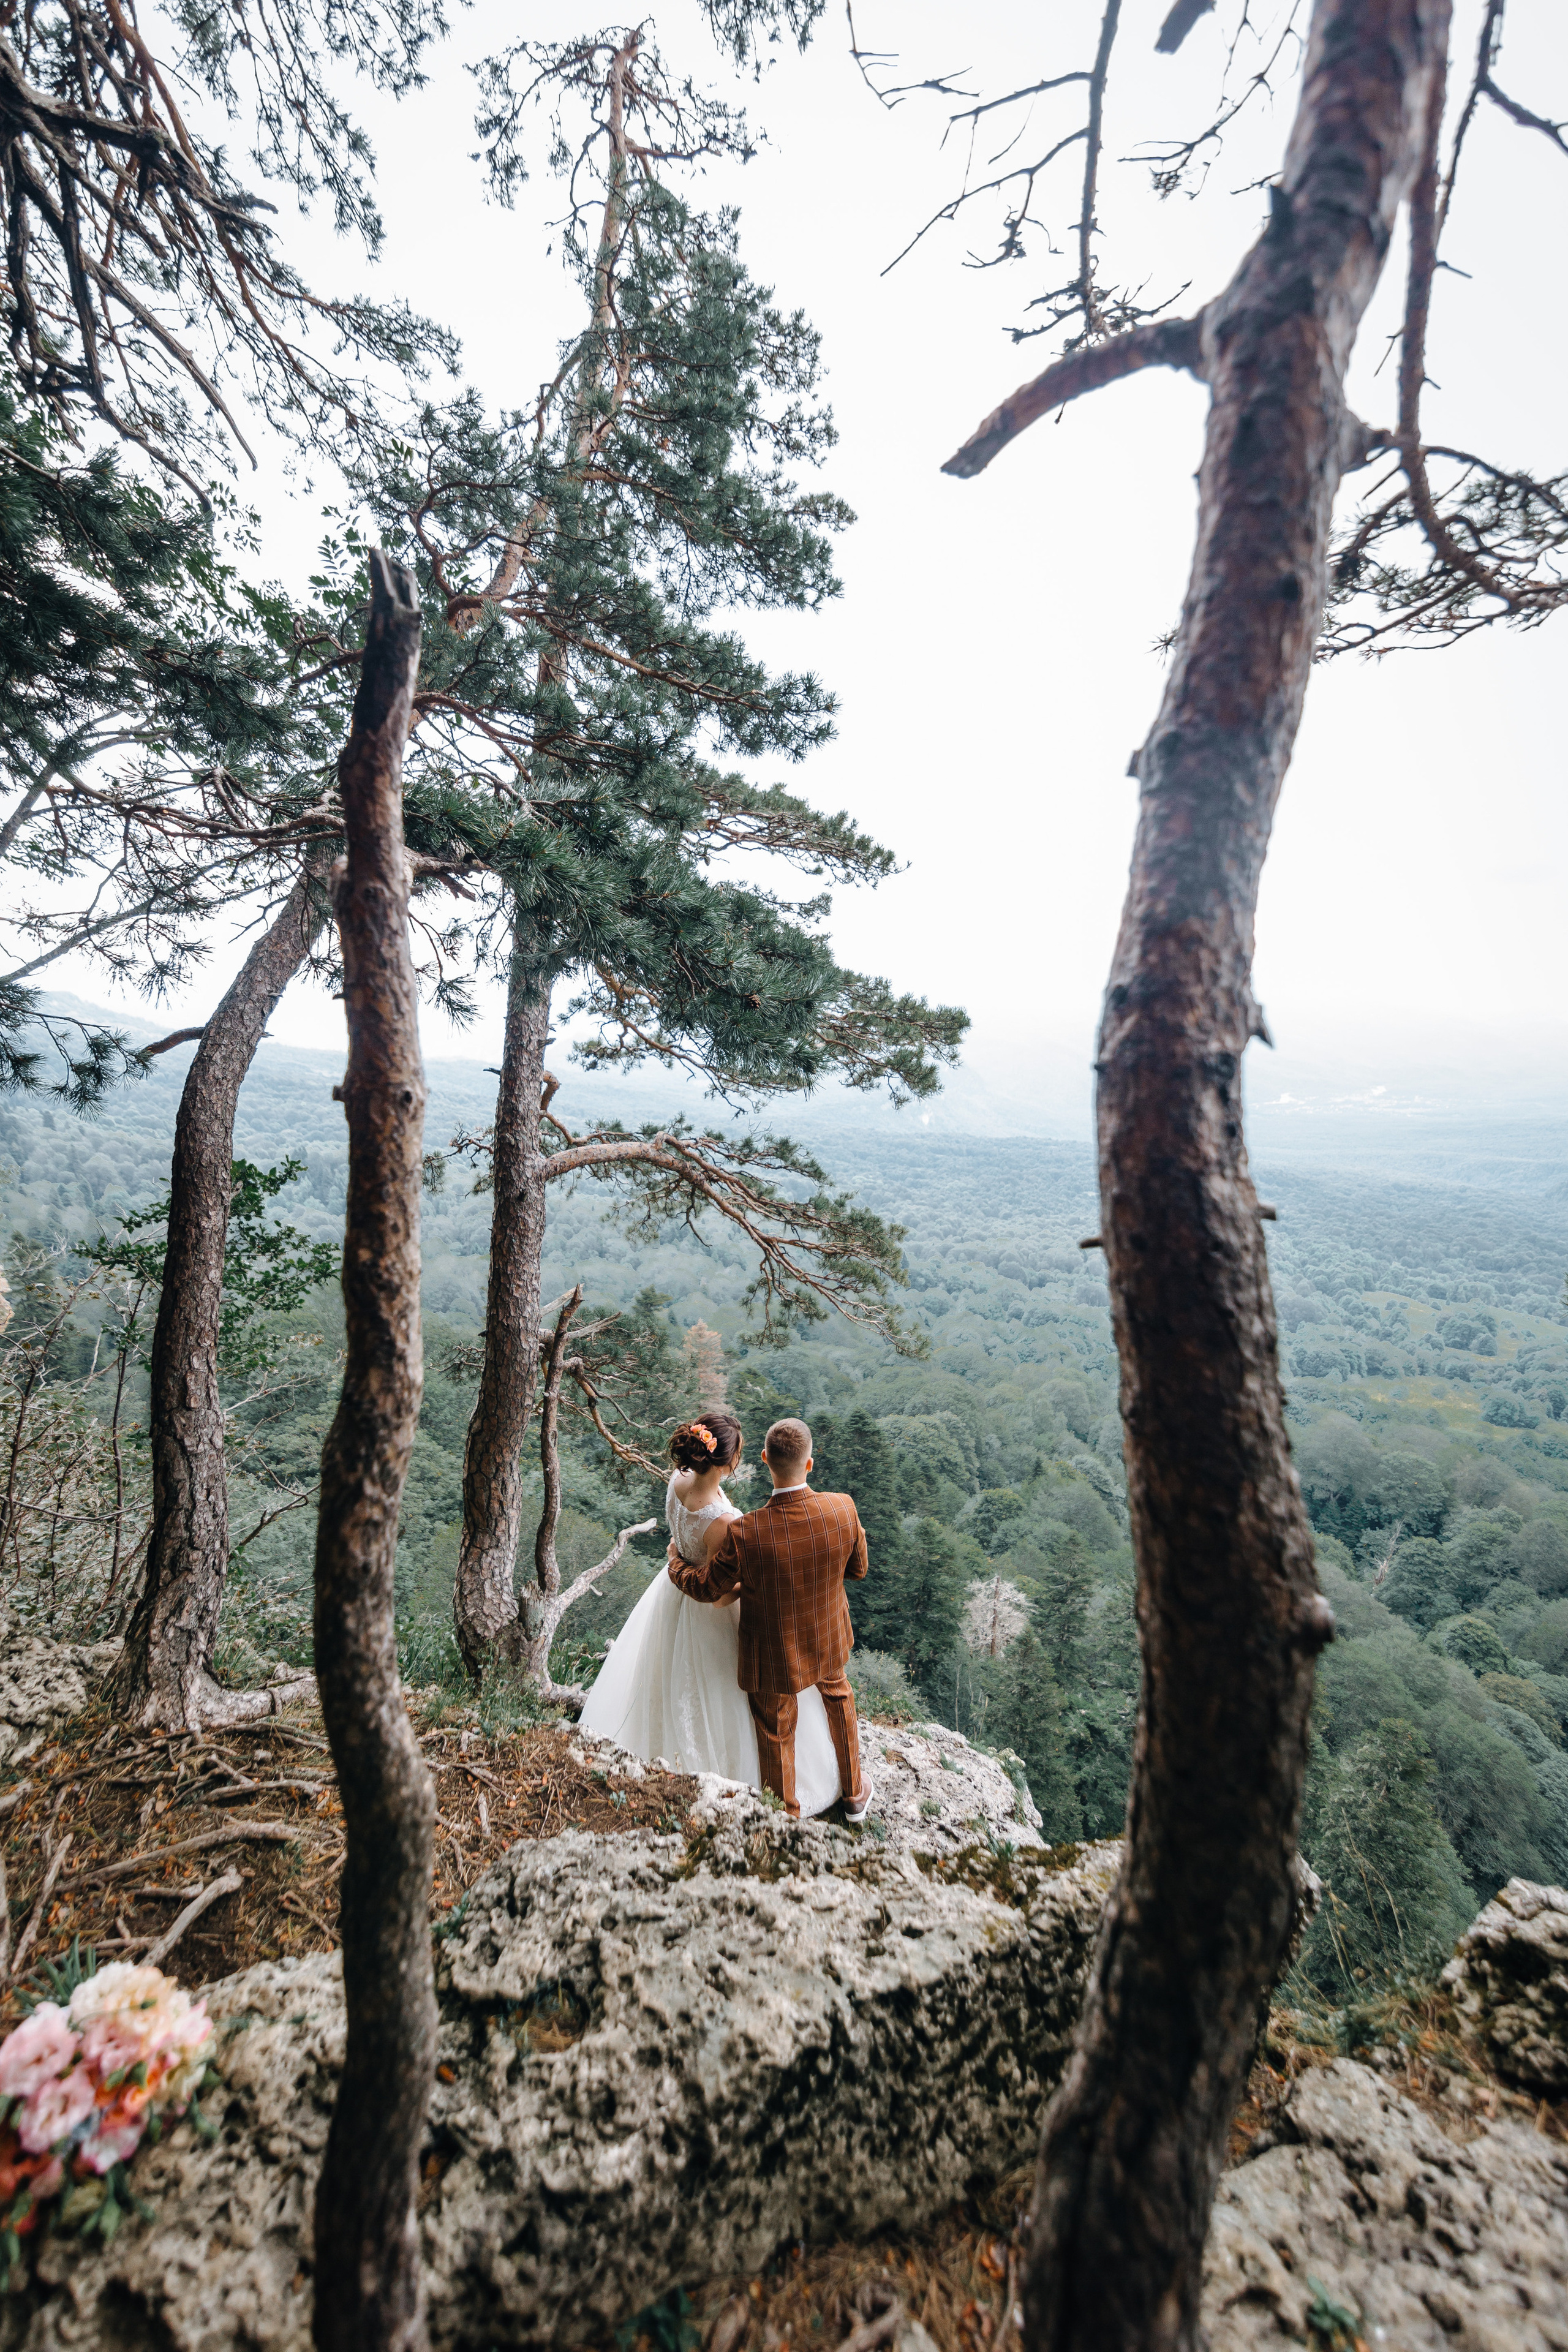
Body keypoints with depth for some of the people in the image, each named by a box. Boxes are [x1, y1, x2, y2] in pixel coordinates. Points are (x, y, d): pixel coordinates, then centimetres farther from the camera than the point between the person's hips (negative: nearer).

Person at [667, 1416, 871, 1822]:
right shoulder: (843, 1511, -29)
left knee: (777, 1737, 25)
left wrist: (675, 1558, 3)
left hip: (774, 1657, -3)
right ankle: (854, 1795, 56)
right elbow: (858, 1568, -9)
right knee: (838, 1701, 35)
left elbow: (704, 1587, -17)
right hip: (829, 1642, 3)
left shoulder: (744, 1534, -37)